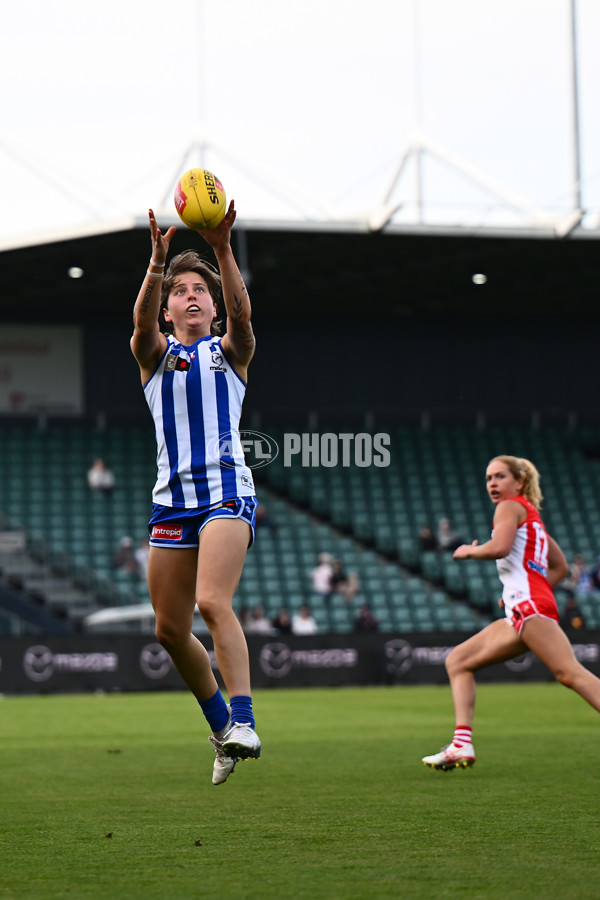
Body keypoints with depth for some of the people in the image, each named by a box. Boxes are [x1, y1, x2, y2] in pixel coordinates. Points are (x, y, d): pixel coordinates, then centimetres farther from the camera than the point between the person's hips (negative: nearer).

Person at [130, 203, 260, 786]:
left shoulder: (230, 351, 12)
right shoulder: (154, 354, 15)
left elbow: (240, 311, -10)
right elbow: (143, 320, -8)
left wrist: (222, 249, -25)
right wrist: (158, 261, -24)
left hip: (226, 488, -4)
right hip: (173, 495, 4)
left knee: (212, 601, -25)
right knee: (170, 629, 5)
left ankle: (242, 720, -27)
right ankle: (221, 724, 23)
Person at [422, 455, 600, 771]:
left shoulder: (511, 506, 2)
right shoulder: (531, 514, 28)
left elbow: (499, 547, -18)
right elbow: (559, 566, 30)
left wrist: (469, 551, 1)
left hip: (529, 604, -10)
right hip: (519, 612, 10)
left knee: (569, 673, -22)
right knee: (458, 660, 12)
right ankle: (462, 745, 1)